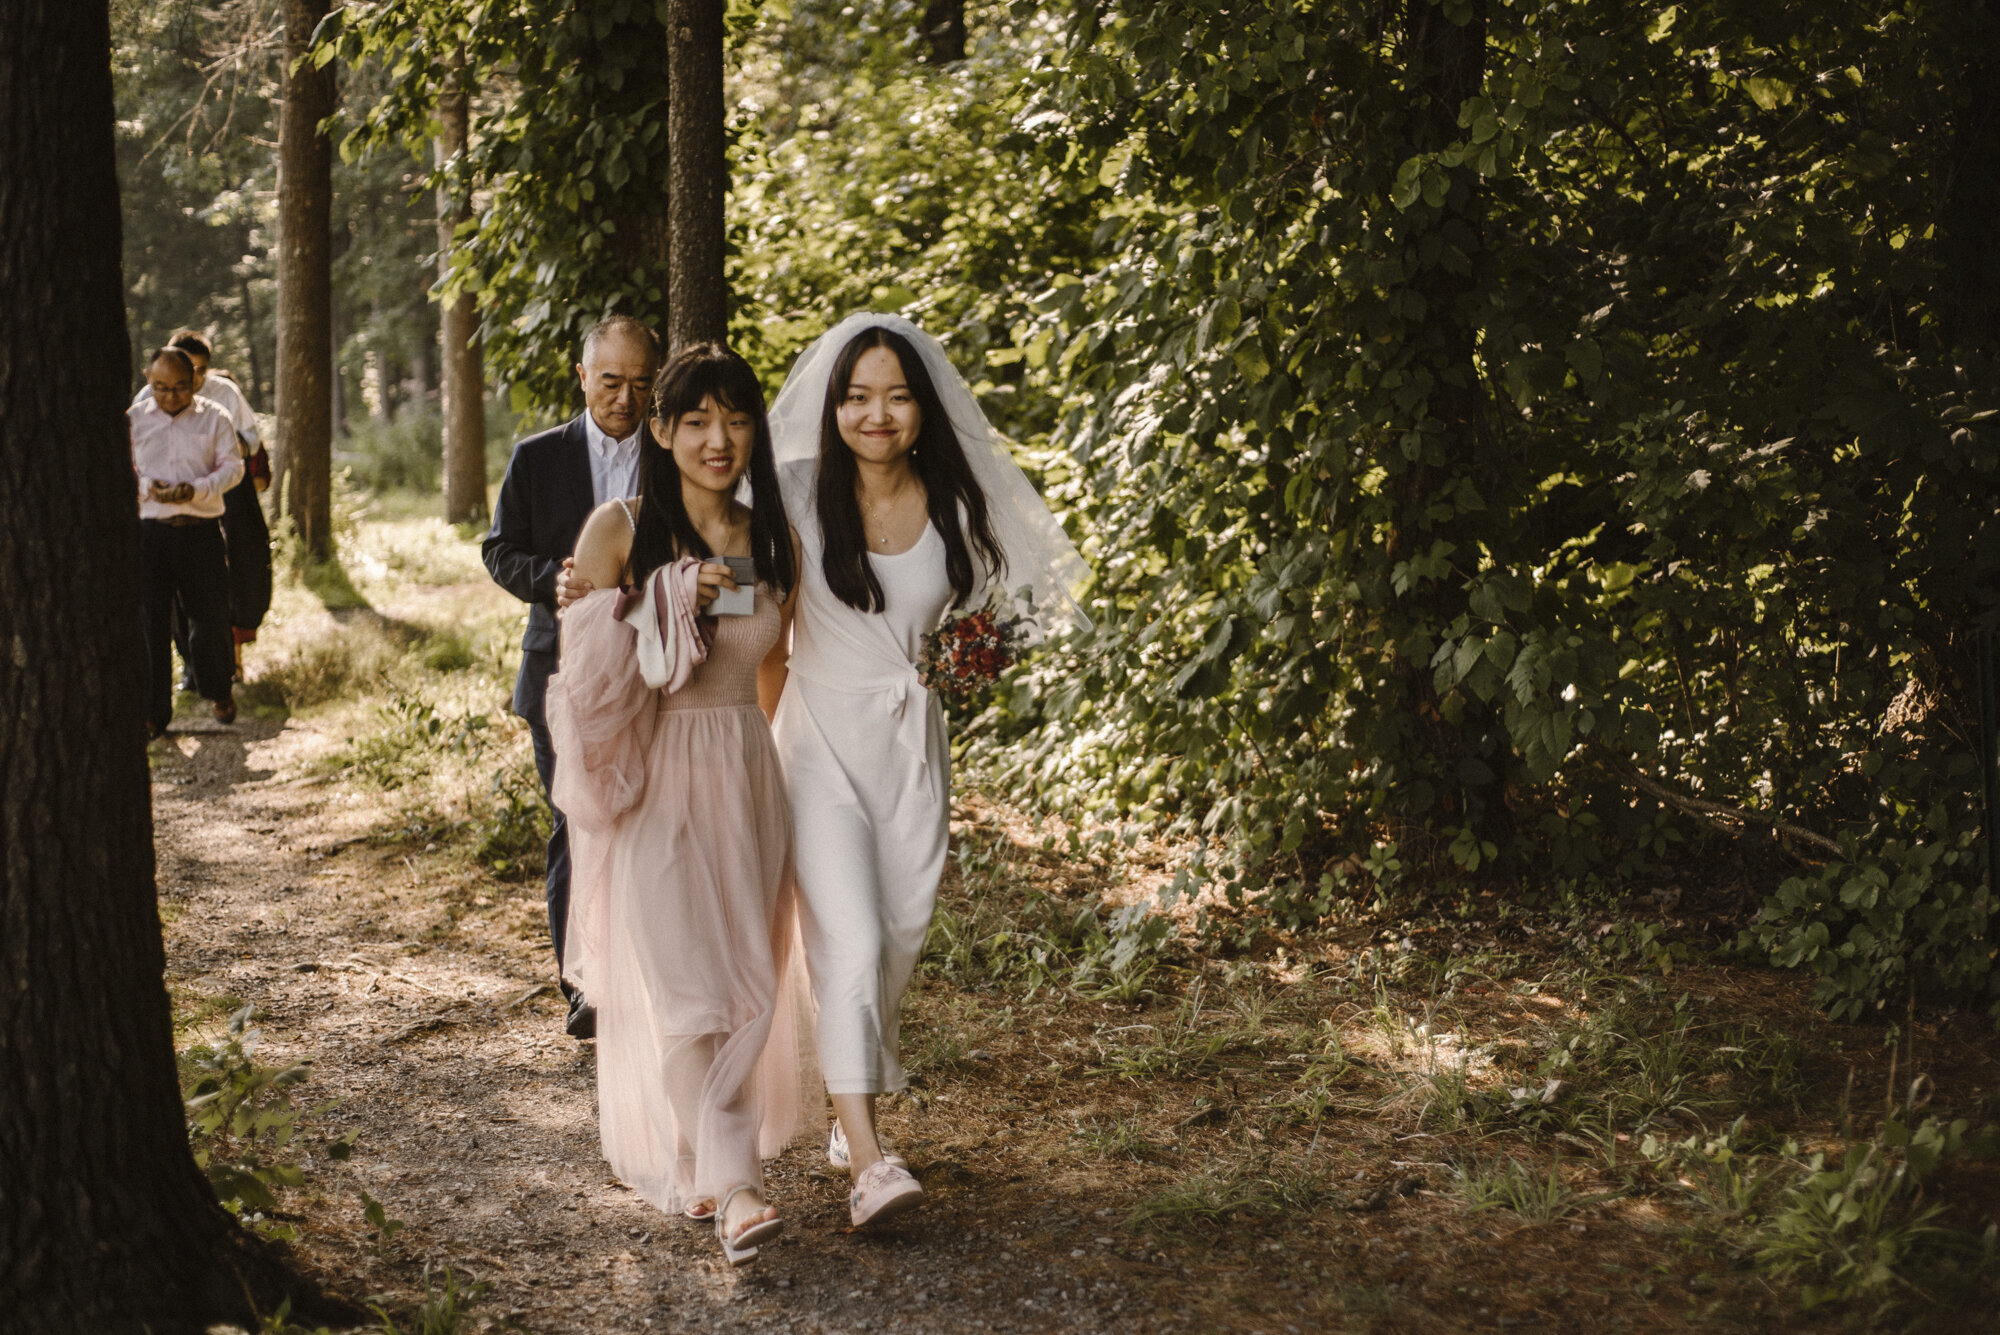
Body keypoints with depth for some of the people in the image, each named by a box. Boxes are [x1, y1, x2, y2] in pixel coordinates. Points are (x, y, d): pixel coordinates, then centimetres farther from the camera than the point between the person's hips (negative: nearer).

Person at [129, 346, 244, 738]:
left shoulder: (214, 418, 5)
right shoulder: (133, 420, 7)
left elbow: (232, 466, 0)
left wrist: (195, 490, -17)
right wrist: (146, 488, -13)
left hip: (201, 529, 0)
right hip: (148, 530, 1)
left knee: (210, 615, 5)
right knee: (150, 622, 0)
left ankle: (219, 691, 31)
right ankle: (154, 711, 8)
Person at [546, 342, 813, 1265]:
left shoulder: (773, 542, 7)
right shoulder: (620, 529, -4)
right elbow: (578, 664, -3)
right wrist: (667, 604, -14)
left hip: (745, 777, 4)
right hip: (651, 781, -4)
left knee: (746, 982, 5)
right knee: (684, 983, -12)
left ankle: (690, 1162, 24)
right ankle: (732, 1185, -13)